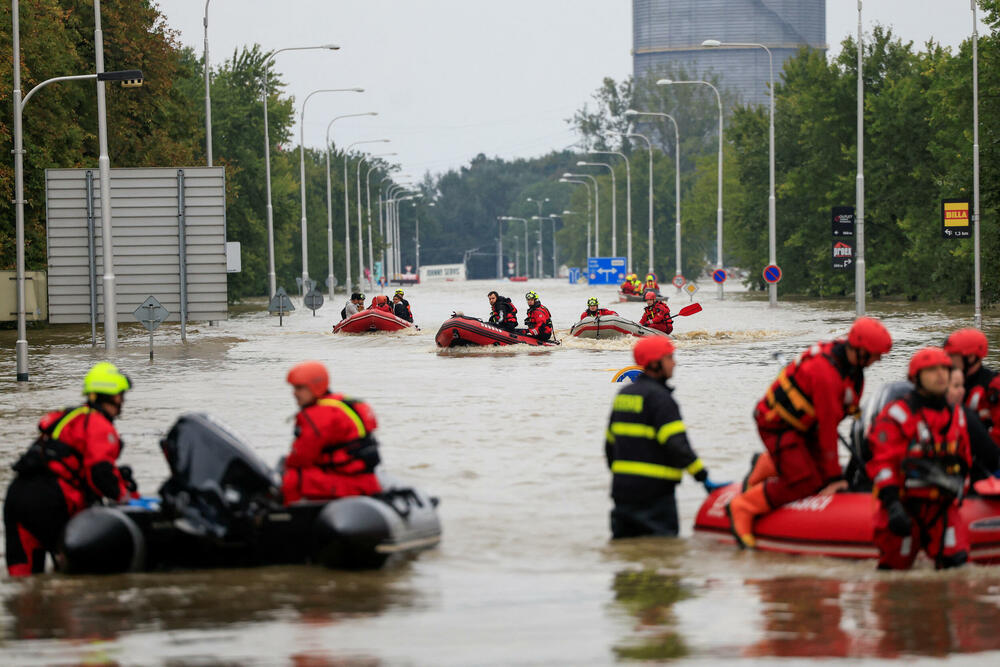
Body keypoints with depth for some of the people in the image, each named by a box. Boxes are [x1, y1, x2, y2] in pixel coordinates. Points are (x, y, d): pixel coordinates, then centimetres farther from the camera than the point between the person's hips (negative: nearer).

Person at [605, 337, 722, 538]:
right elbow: (677, 443, -20)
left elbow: (610, 442, 19)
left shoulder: (624, 394, 13)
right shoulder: (659, 397, -13)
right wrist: (704, 478, -16)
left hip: (621, 489, 9)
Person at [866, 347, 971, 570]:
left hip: (942, 508, 4)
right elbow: (882, 463, -13)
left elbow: (964, 463, 26)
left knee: (957, 560, -17)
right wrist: (892, 505, -23)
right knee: (895, 566, 1)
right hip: (905, 507, -4)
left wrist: (957, 497, 21)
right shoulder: (896, 415, -7)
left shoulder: (957, 416, 14)